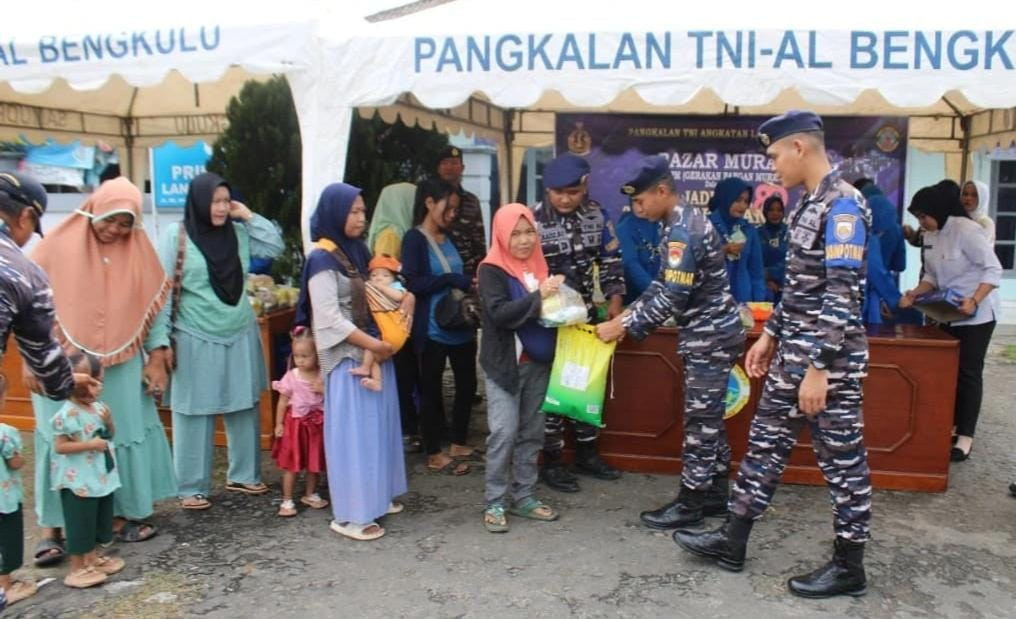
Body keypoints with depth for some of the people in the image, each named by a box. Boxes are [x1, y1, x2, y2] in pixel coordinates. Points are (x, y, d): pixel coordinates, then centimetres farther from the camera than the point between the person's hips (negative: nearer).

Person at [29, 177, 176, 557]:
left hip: (121, 366, 3)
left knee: (122, 436, 8)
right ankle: (52, 526, 11)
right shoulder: (60, 246, -6)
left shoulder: (139, 251, 1)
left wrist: (157, 356, 0)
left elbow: (154, 306, 5)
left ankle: (122, 513, 21)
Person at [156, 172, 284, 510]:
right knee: (195, 414, 5)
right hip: (196, 340, -4)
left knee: (244, 408, 13)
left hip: (240, 337, 5)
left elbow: (276, 246, 4)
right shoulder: (176, 236, -9)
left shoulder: (237, 233, 3)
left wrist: (249, 216, -4)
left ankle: (243, 475, 28)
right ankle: (192, 487, 17)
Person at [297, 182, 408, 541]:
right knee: (352, 430, -3)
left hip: (375, 350, 8)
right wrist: (372, 344, -18)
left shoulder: (357, 250, 10)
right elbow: (329, 318, -18)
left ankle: (376, 496, 28)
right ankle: (350, 514, 6)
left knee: (377, 425, 14)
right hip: (347, 357, -8)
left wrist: (406, 296, 0)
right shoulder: (322, 259, -13)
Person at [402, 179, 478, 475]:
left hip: (461, 326, 8)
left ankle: (458, 444, 31)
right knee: (431, 389, 6)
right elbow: (412, 283, -20)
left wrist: (471, 282, 1)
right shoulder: (414, 239, -9)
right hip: (433, 329, -8)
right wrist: (454, 280, -20)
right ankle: (434, 454, 18)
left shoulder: (449, 238, 14)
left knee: (467, 383, 15)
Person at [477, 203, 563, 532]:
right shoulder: (492, 269, -8)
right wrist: (538, 296, -26)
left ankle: (523, 496, 21)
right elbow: (499, 313, -22)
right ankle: (494, 502, 6)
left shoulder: (538, 264, 9)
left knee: (531, 432, 10)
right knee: (504, 433, -6)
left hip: (538, 362, 6)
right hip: (505, 363, -6)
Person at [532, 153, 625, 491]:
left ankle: (587, 453, 29)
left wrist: (615, 297, -4)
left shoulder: (596, 215, 0)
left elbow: (611, 259, 8)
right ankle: (552, 462, 14)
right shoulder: (533, 220, -14)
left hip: (585, 315, 5)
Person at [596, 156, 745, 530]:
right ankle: (716, 495, 27)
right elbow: (664, 285, 16)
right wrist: (628, 315, 7)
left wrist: (622, 327, -17)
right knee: (710, 419, 16)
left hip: (710, 338, -10)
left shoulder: (683, 232, -21)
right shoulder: (684, 222, 11)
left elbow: (672, 298, -24)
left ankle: (690, 504, 10)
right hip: (712, 334, 10)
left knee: (700, 422, -1)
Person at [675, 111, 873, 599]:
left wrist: (819, 368, -25)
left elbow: (842, 296, -23)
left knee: (842, 460, 4)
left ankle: (849, 567, 20)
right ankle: (732, 541, 25)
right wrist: (770, 335, 19)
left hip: (829, 362, -10)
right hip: (793, 355, 10)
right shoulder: (809, 203, 12)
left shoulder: (843, 206, -17)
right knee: (764, 445, 14)